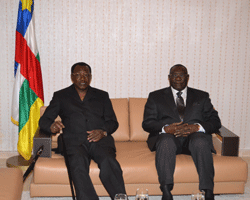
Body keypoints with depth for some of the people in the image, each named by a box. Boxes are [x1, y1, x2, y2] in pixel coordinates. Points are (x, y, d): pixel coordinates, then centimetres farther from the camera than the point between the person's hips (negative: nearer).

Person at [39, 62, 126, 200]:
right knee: (78, 164, -35)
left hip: (99, 139, 1)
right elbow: (44, 120, 14)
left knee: (109, 162, -32)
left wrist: (103, 131, -7)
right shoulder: (60, 96, 21)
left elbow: (113, 122, 17)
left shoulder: (102, 96, 24)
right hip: (74, 141, -1)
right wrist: (51, 126, -11)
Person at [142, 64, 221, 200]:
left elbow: (215, 121, 9)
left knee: (201, 142, -34)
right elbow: (147, 123, 6)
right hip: (168, 136, 0)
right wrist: (166, 128, -15)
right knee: (166, 142, -36)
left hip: (195, 135, 1)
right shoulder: (156, 97, 17)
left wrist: (196, 127, -13)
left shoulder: (201, 97, 20)